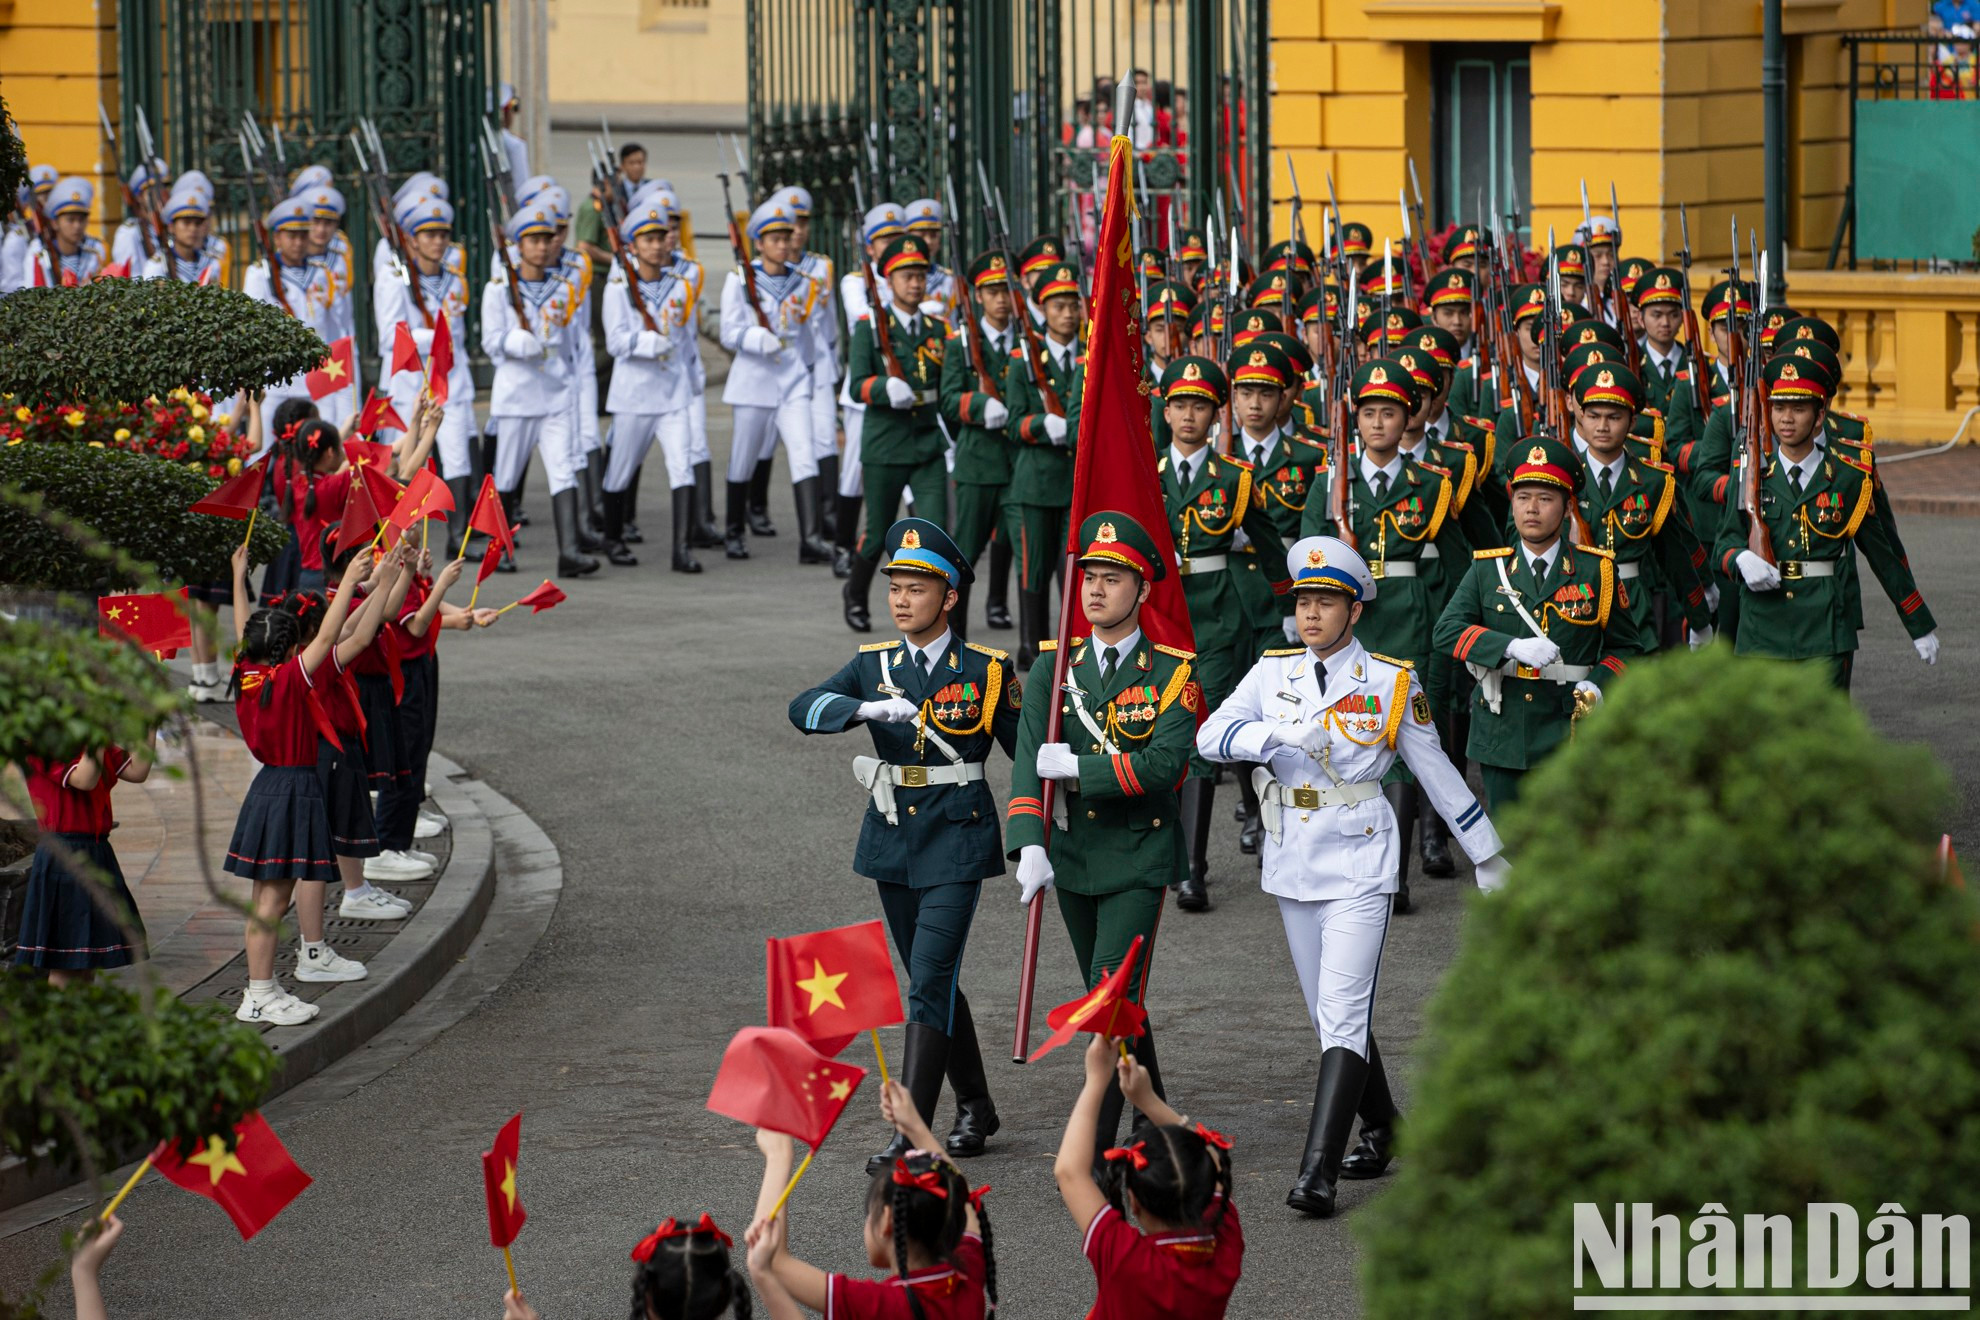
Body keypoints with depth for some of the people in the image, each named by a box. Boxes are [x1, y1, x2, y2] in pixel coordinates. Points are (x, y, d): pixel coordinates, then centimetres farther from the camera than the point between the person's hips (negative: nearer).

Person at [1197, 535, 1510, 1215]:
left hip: (1359, 865, -4)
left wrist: (1487, 856, 11)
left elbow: (1436, 771, 6)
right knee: (1332, 1014, 14)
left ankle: (1318, 1171, -19)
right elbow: (1212, 735, -8)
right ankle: (1383, 1132, 34)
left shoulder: (1392, 683, -2)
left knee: (1343, 1014, -13)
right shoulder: (1273, 673, 5)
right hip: (1292, 864, 4)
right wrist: (1281, 734, -27)